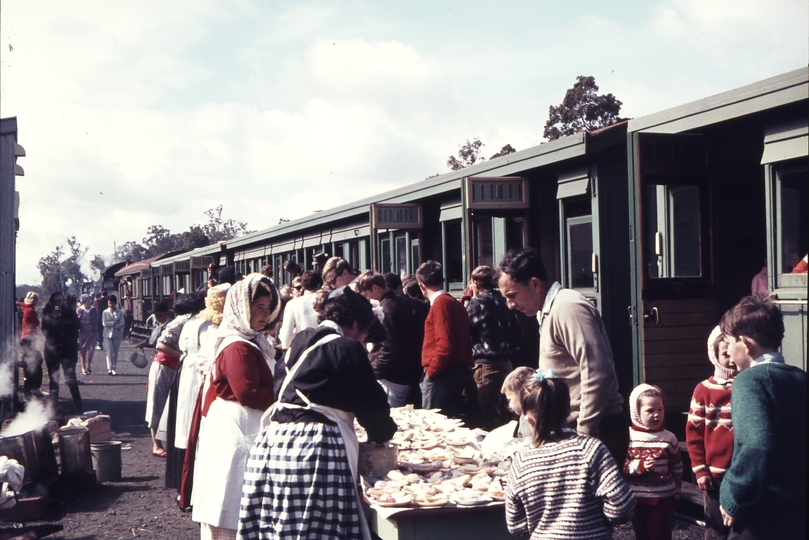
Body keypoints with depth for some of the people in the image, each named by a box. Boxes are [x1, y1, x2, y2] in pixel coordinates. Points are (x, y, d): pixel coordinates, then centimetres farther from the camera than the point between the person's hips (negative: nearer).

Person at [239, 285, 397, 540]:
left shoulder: (300, 343, 19)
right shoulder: (347, 348, -3)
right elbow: (370, 402, -2)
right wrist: (381, 433, 19)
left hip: (273, 437, 8)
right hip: (315, 444, -8)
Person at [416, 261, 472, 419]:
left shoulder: (440, 304, -12)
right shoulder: (456, 304, 15)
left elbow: (445, 344, -20)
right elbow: (466, 342, 17)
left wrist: (431, 371, -12)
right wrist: (463, 371, 19)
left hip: (440, 375, -9)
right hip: (457, 374, 9)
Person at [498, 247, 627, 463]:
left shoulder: (567, 308, -15)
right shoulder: (549, 312, 16)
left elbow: (597, 374, -22)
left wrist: (585, 433, -19)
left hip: (597, 430, -9)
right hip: (570, 428, 9)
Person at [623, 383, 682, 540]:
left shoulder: (669, 438, -5)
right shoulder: (627, 436, -8)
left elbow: (677, 468, 6)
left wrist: (675, 492, 9)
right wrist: (640, 466, -25)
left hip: (663, 500, -1)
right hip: (636, 499, 1)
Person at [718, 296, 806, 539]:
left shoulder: (750, 380, -14)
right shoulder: (801, 378, 8)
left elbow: (756, 447, -28)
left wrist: (733, 501, -17)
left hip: (768, 514, -7)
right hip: (799, 509, 7)